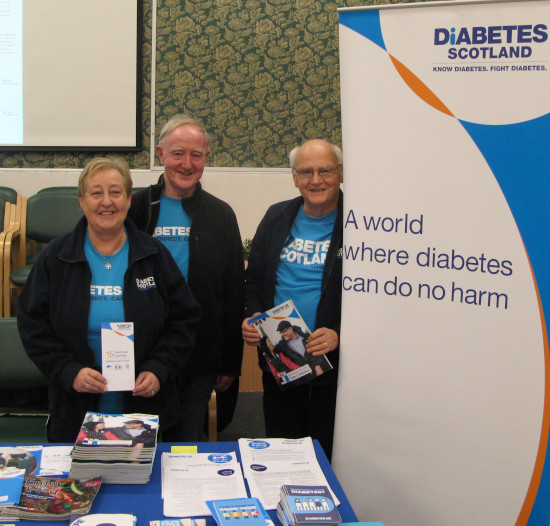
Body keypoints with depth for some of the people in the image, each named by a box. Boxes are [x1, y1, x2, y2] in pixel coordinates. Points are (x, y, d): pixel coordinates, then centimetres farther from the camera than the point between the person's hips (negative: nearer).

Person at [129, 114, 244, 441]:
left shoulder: (221, 215, 5)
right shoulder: (136, 209, 1)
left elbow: (234, 294, 5)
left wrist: (231, 364, 3)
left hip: (199, 364, 1)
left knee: (188, 446, 10)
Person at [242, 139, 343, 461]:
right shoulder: (278, 218, 9)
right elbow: (254, 280, 17)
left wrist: (339, 334, -19)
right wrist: (253, 318, -1)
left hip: (333, 366, -4)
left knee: (326, 457, 5)